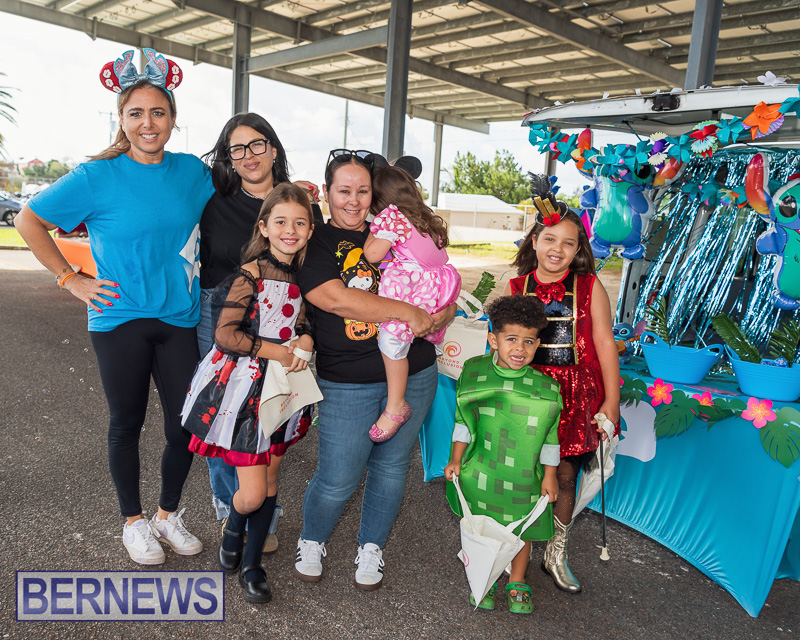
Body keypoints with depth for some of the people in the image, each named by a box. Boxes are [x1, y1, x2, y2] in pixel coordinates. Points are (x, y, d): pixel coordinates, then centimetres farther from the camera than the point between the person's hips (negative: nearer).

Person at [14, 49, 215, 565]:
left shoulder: (192, 171, 2)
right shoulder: (98, 177, -7)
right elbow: (29, 221, 2)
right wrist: (71, 279, -4)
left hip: (179, 319, 3)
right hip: (120, 320, -3)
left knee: (187, 424, 6)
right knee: (127, 424, 11)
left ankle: (169, 514, 31)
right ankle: (133, 522, 32)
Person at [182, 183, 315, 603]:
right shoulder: (252, 274, -15)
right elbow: (224, 334, -18)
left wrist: (306, 340, -6)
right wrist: (274, 351, -15)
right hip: (245, 385, -6)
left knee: (268, 482, 14)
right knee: (252, 493, -3)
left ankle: (251, 564, 33)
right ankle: (234, 528, 34)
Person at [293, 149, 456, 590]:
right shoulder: (315, 243, -1)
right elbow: (334, 297, -18)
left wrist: (442, 313, -6)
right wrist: (407, 312, -20)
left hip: (413, 375, 4)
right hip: (348, 383, -4)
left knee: (391, 467, 14)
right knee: (338, 479, 2)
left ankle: (371, 548, 38)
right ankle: (311, 541, 34)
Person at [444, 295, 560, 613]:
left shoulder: (545, 387, -12)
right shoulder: (474, 373, -9)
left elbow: (550, 435, -2)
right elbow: (464, 421, 1)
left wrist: (549, 475, 1)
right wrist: (456, 460, 3)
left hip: (525, 477, 0)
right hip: (481, 473, 0)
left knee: (521, 530, 16)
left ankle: (517, 583, 40)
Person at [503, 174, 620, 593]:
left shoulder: (589, 287, -1)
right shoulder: (515, 288, 2)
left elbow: (604, 343, 0)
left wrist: (611, 401, -2)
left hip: (575, 395, 0)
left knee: (564, 475, 7)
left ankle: (556, 555, 31)